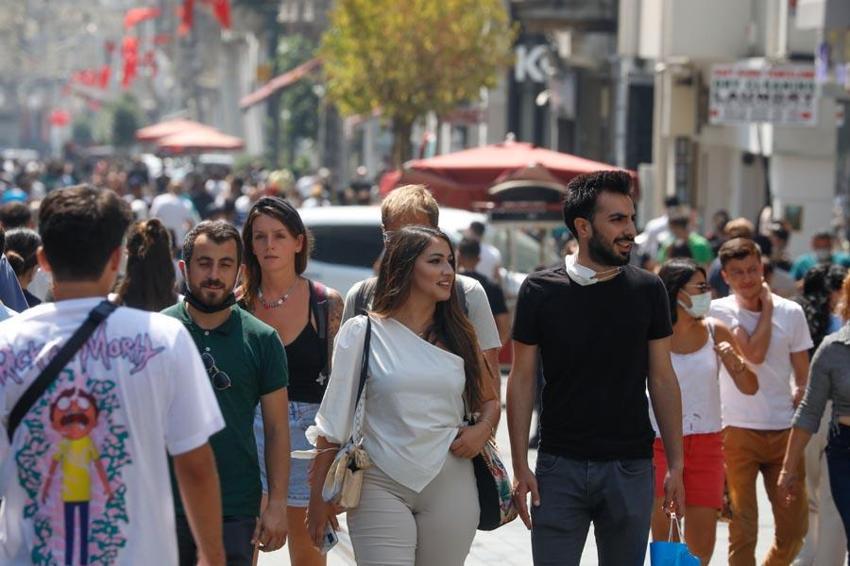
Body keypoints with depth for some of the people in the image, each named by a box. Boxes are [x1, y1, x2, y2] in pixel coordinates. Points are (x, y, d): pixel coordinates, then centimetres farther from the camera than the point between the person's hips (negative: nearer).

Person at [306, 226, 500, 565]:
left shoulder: (458, 335, 10)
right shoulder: (361, 333, -1)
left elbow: (489, 400, 21)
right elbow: (333, 421, 0)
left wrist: (483, 429, -2)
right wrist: (318, 496, -2)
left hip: (450, 486, 3)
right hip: (382, 487, -3)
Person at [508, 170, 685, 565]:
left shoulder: (647, 290, 3)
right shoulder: (540, 291, -2)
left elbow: (662, 380, 6)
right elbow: (522, 380, 1)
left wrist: (675, 465, 1)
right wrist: (520, 467, -4)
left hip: (630, 469, 1)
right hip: (559, 468, -1)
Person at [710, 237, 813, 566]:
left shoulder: (791, 312, 5)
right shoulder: (720, 312, -4)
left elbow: (804, 378, 10)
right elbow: (754, 354, -17)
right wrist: (766, 308, -6)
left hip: (784, 431, 3)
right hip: (737, 431, -3)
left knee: (794, 527, 5)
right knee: (742, 529, -3)